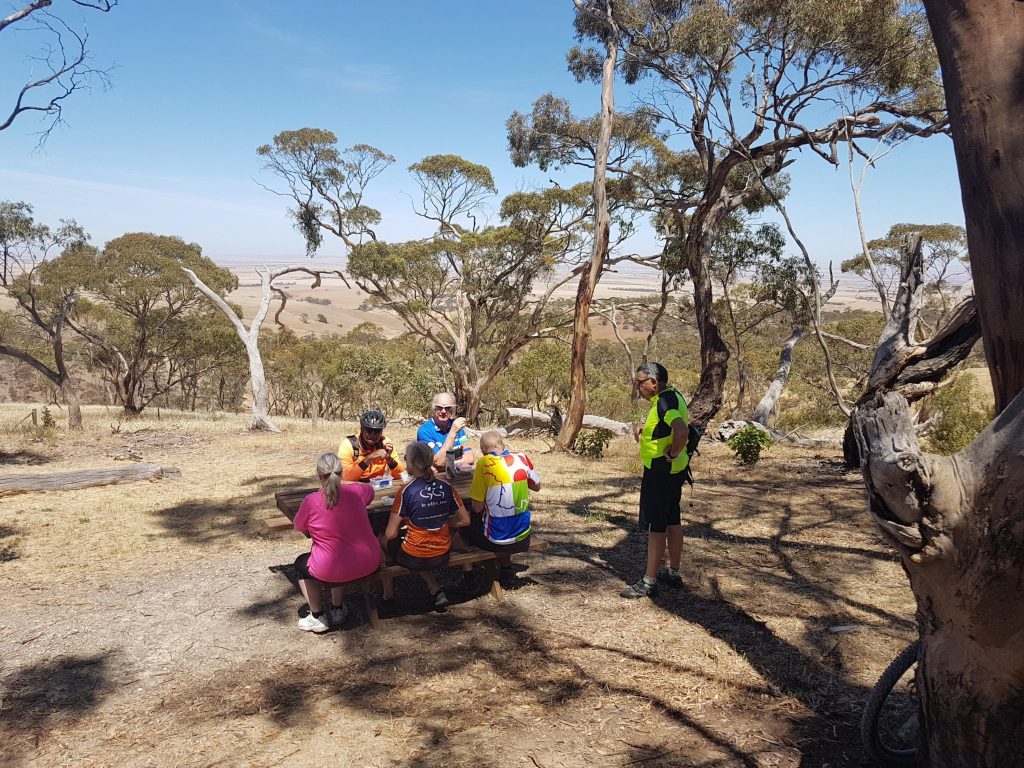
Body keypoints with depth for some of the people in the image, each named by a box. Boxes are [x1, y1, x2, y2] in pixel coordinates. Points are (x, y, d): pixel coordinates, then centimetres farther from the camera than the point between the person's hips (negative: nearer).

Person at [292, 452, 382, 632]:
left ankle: (318, 617, 27)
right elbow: (370, 491, 19)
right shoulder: (356, 491, -6)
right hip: (369, 565, 4)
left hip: (331, 572, -4)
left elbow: (299, 527, 3)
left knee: (301, 563, 28)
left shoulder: (310, 502, -15)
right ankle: (337, 610, 41)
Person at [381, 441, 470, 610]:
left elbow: (391, 534, -14)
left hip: (415, 559, -4)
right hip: (443, 556, 4)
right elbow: (465, 520, 2)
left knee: (383, 537, 21)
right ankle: (436, 591, 17)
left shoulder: (407, 491, -17)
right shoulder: (446, 487, -6)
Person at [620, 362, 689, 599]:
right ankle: (673, 574, 30)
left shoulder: (665, 402, -22)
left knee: (655, 527, -3)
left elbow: (682, 431, -39)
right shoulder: (672, 397, 9)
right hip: (673, 472, 10)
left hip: (660, 472, -10)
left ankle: (649, 583, 4)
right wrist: (644, 429, 10)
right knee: (672, 522, 18)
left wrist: (673, 453, -23)